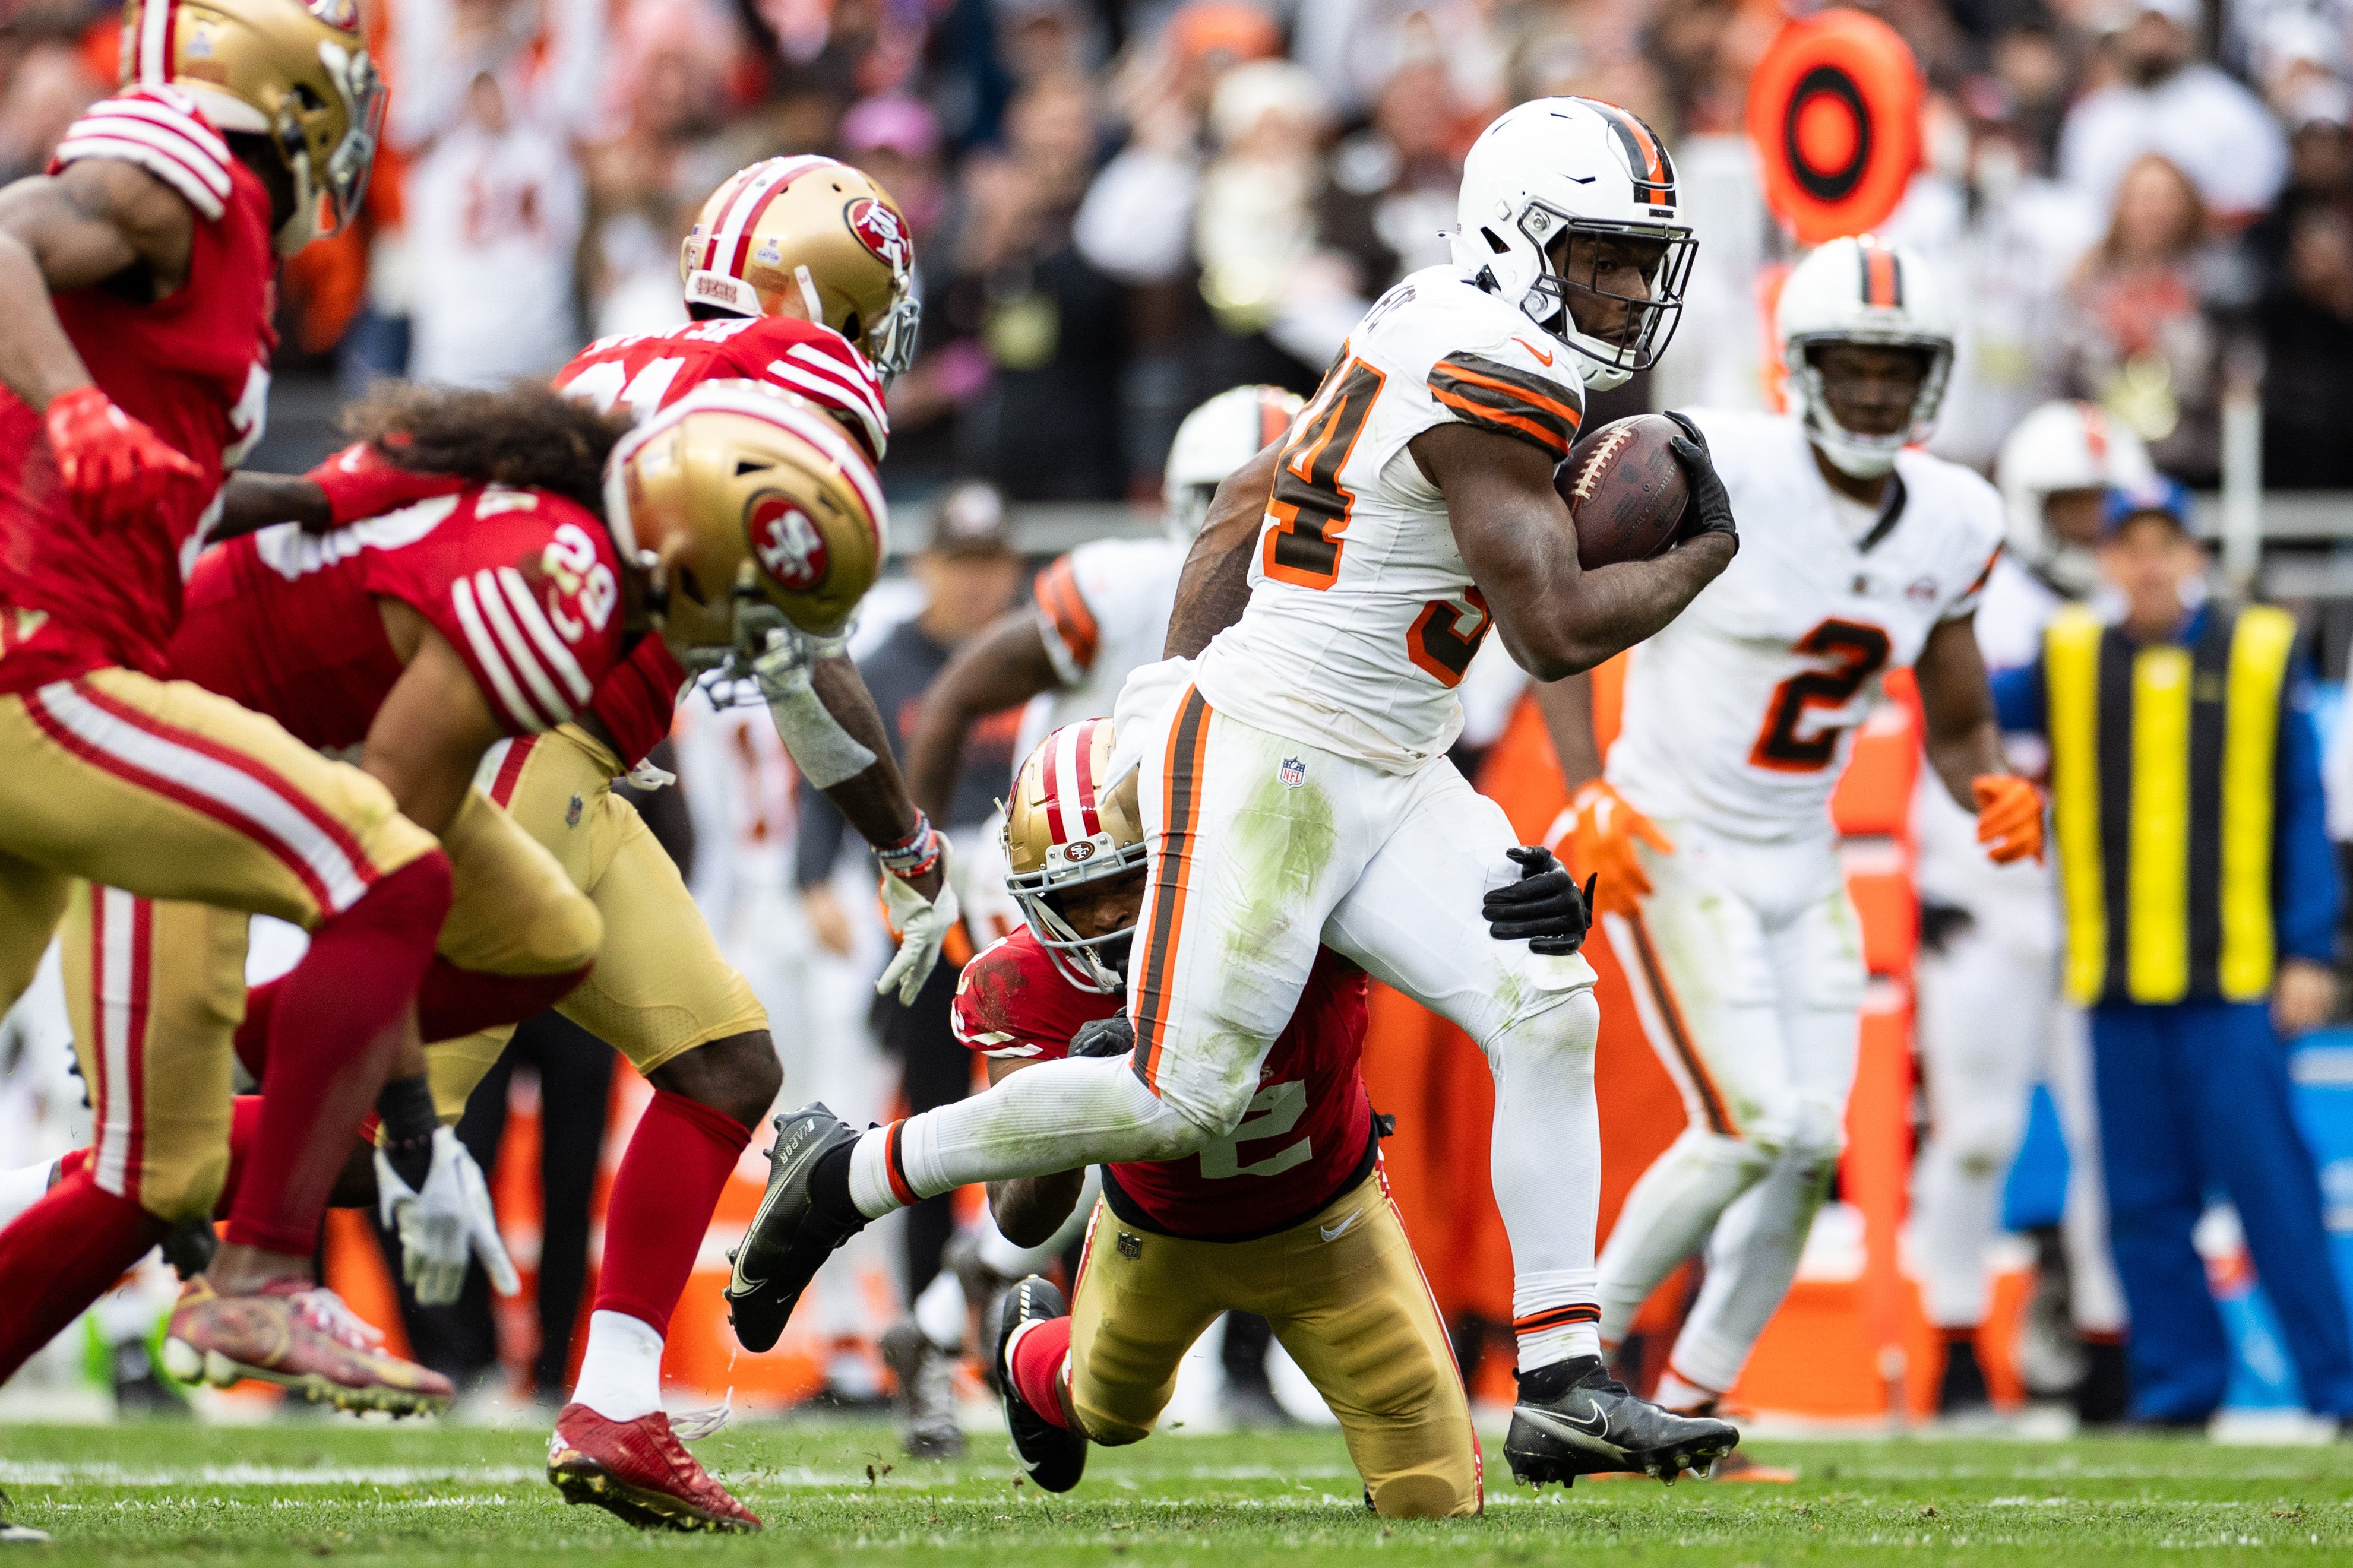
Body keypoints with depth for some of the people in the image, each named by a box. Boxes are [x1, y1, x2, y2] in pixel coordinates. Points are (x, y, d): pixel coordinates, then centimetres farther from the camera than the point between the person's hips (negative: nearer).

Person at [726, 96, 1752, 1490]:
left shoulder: (1429, 336, 12)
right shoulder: (1497, 382, -19)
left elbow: (1257, 493, 19)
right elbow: (1556, 631, -21)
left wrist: (1182, 676, 21)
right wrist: (1705, 556, -5)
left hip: (1387, 783, 10)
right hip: (1261, 767, -10)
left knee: (1548, 1015, -7)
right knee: (1186, 1098, -9)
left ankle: (1561, 1391, -9)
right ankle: (846, 1176, 11)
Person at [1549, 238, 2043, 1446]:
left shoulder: (1951, 523, 1)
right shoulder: (1715, 475, -17)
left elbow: (1957, 725, 13)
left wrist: (1993, 793, -10)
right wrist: (1589, 795, -18)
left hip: (1800, 864, 6)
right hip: (1673, 849, -6)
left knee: (1808, 1150, -1)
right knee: (1751, 1130, -16)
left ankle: (1688, 1411, 13)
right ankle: (1585, 1344, 3)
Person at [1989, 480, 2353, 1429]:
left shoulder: (2262, 656, 4)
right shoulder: (2067, 663, 11)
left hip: (2232, 982, -3)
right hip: (2117, 985, 3)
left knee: (2270, 1187, -6)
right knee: (2144, 1201, 5)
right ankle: (2177, 1386, 13)